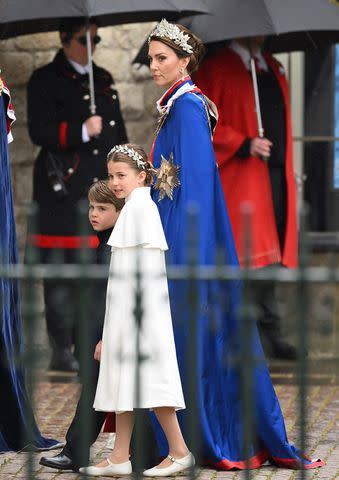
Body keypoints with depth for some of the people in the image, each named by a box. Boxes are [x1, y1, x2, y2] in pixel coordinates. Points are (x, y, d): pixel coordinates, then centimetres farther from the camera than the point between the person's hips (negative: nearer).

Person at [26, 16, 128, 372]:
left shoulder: (103, 80, 19)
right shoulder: (45, 81, 0)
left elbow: (119, 135, 23)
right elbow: (39, 132, -9)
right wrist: (81, 131, -20)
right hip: (63, 192, -6)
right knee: (62, 273, -7)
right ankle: (62, 352, -3)